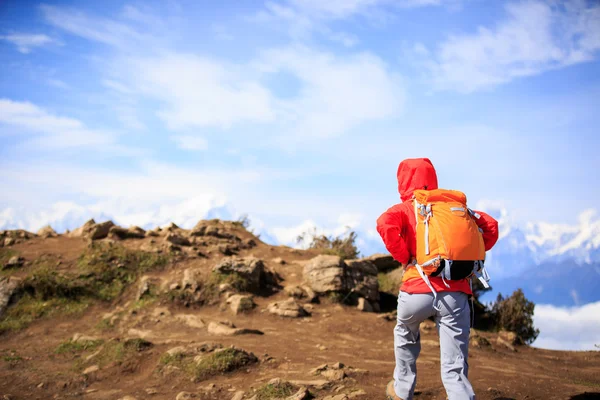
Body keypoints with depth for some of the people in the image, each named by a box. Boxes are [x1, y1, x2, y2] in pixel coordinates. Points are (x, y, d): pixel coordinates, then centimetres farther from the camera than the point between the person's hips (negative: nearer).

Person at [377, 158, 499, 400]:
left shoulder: (406, 208, 6)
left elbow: (385, 224, -16)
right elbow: (491, 226, 15)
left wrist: (404, 257, -3)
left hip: (418, 290, -2)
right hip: (456, 294, 2)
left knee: (405, 335, 32)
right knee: (455, 371, 0)